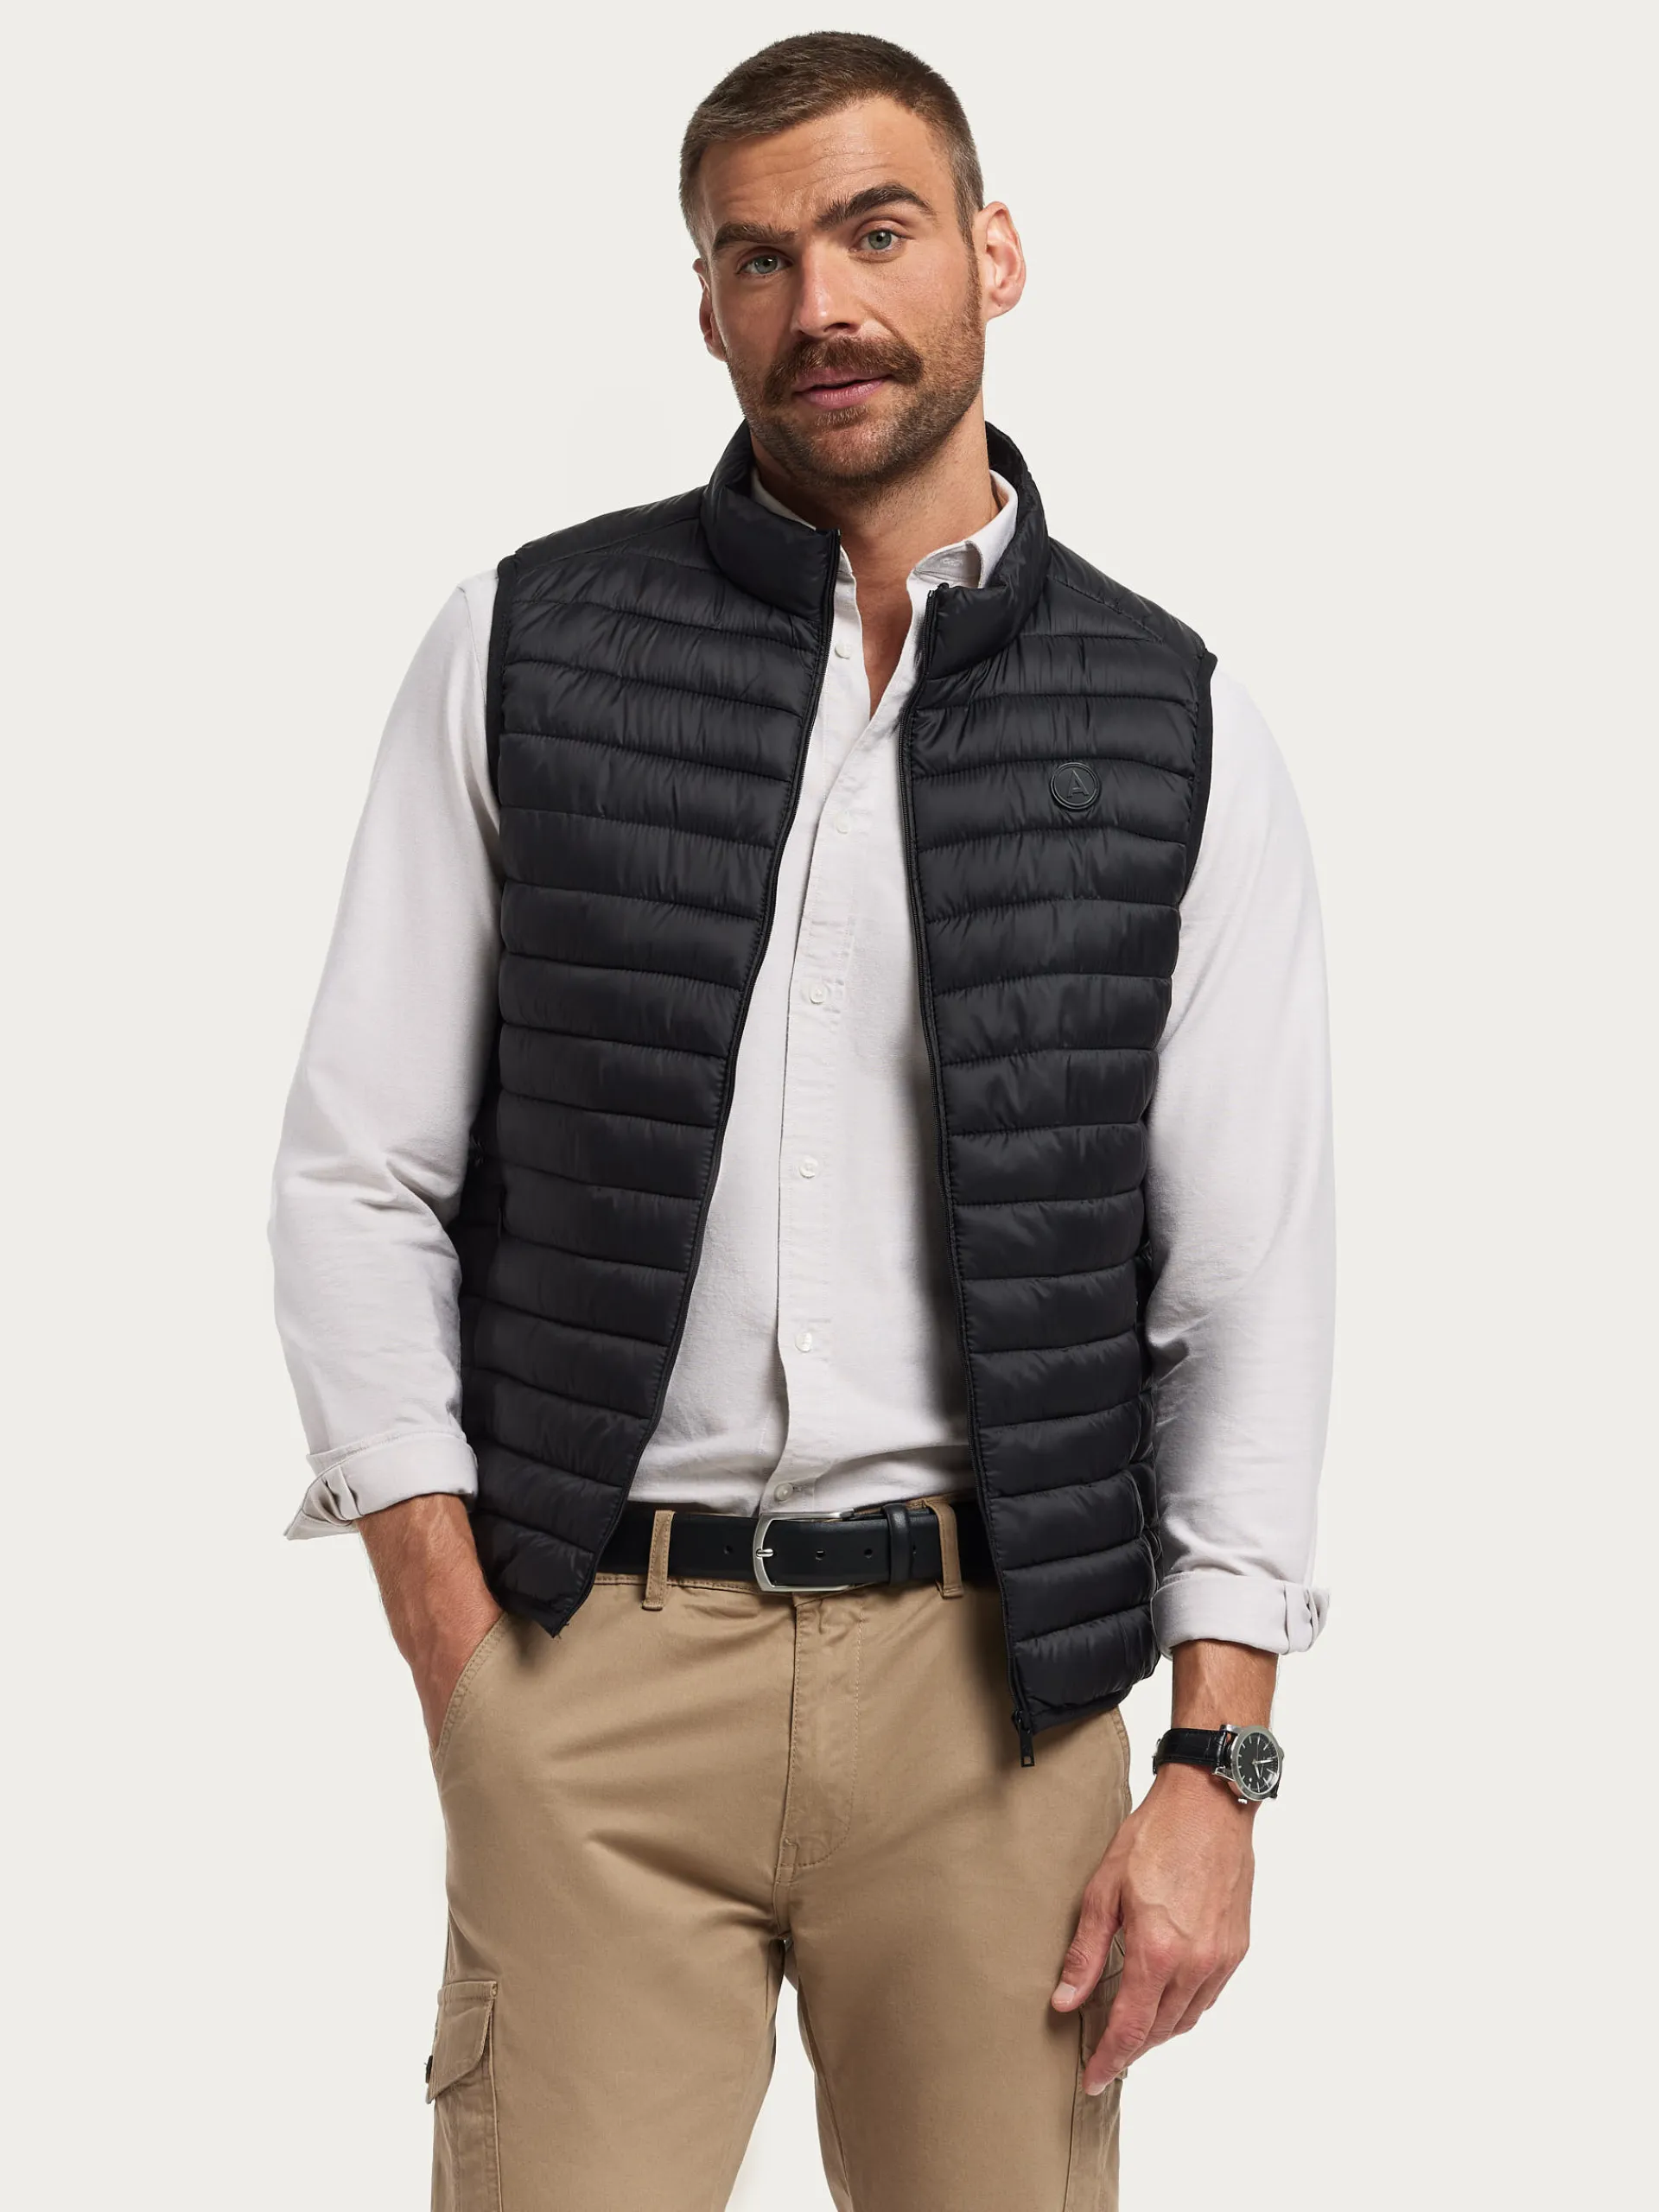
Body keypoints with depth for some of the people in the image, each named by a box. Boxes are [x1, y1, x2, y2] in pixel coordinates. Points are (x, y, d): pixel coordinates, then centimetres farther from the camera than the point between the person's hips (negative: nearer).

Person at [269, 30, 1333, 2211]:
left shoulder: (1174, 728, 5)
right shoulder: (525, 651, 4)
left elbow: (1248, 1280, 4)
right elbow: (357, 1180, 4)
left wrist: (1218, 1765, -2)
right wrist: (466, 1669, -3)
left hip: (992, 1673, 1)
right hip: (596, 1651, 0)